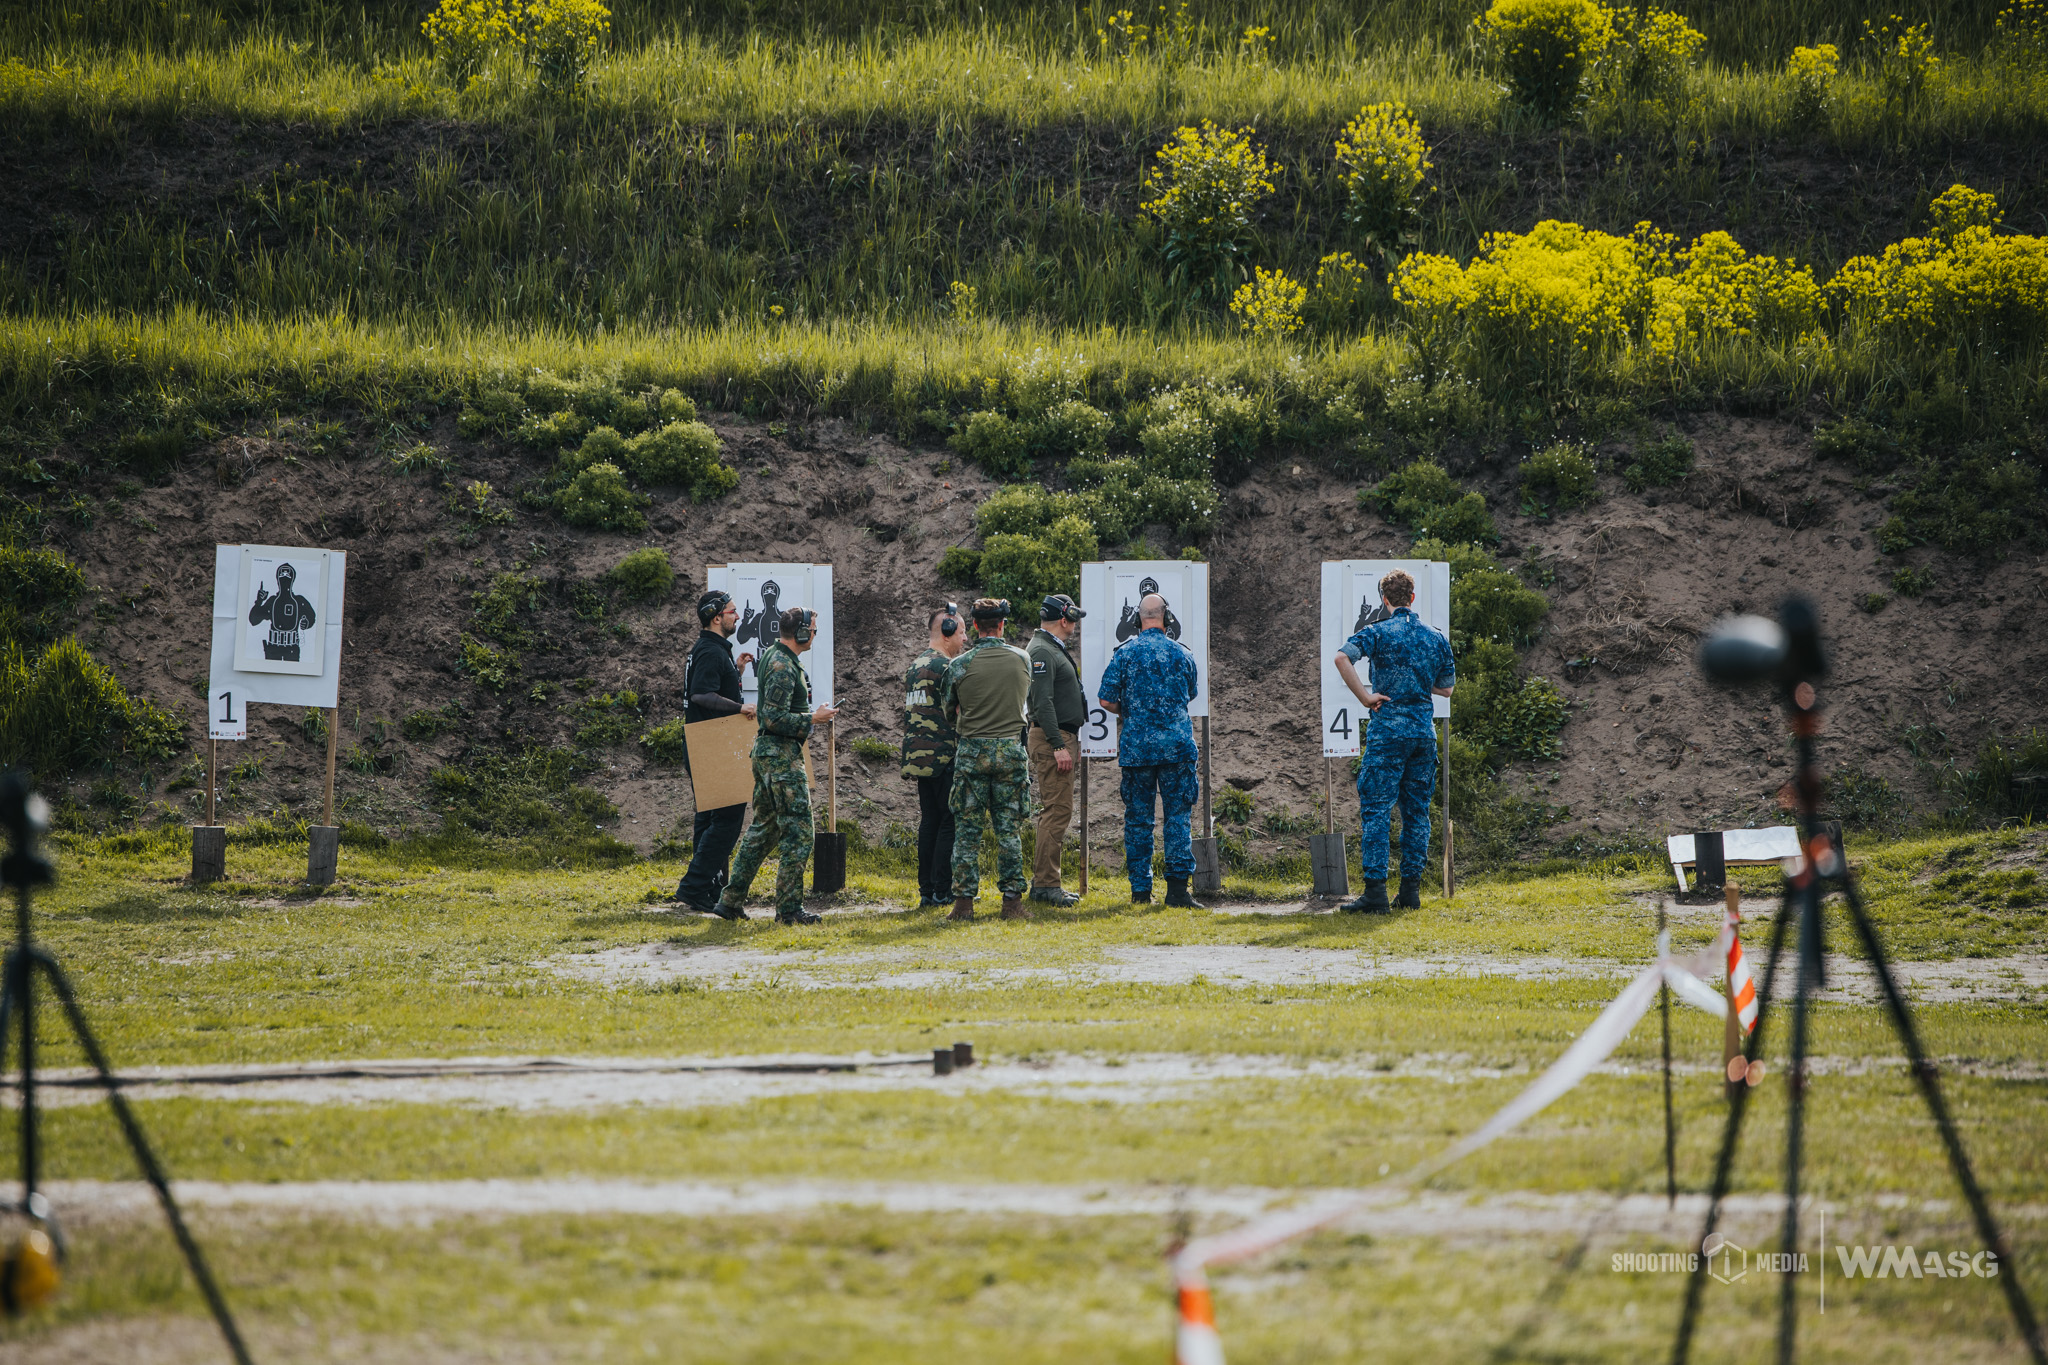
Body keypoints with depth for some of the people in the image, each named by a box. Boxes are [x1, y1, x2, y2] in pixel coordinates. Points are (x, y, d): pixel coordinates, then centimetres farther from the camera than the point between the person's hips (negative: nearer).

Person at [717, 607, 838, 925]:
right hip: (782, 755, -10)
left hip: (766, 752, 10)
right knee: (798, 831, -7)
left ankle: (731, 900, 15)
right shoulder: (783, 666, -18)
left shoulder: (773, 656, 15)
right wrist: (813, 718, -16)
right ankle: (788, 908, -6)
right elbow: (775, 718, -24)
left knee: (763, 828, 14)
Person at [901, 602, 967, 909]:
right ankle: (942, 891, -5)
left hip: (919, 756, 9)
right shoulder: (946, 667, -12)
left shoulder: (913, 667, 16)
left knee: (929, 822, 11)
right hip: (945, 757, -9)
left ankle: (926, 891, 11)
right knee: (950, 822, -4)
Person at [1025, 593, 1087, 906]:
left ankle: (1042, 882, 17)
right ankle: (1046, 884, -13)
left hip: (1061, 738, 11)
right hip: (1051, 739, -11)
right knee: (1058, 810, -12)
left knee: (1055, 810, 13)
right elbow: (1042, 702, -21)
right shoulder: (1041, 652, -14)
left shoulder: (1054, 650, 20)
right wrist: (1059, 745, -25)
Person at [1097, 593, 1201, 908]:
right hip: (1176, 745, 0)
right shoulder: (1182, 654, 4)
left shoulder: (1125, 653, -2)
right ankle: (1177, 887, -9)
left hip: (1136, 746, 0)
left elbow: (1106, 700, -5)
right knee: (1178, 816, 0)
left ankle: (1140, 890, 8)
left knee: (1138, 819, 7)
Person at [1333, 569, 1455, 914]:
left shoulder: (1379, 632, -5)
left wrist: (1365, 697, -15)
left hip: (1388, 730, -5)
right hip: (1425, 731, 5)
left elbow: (1342, 657, -22)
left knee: (1375, 810, -3)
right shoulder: (1437, 637, 9)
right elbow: (1447, 687, 18)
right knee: (1417, 811, 11)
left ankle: (1375, 891, -10)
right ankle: (1411, 890, 11)